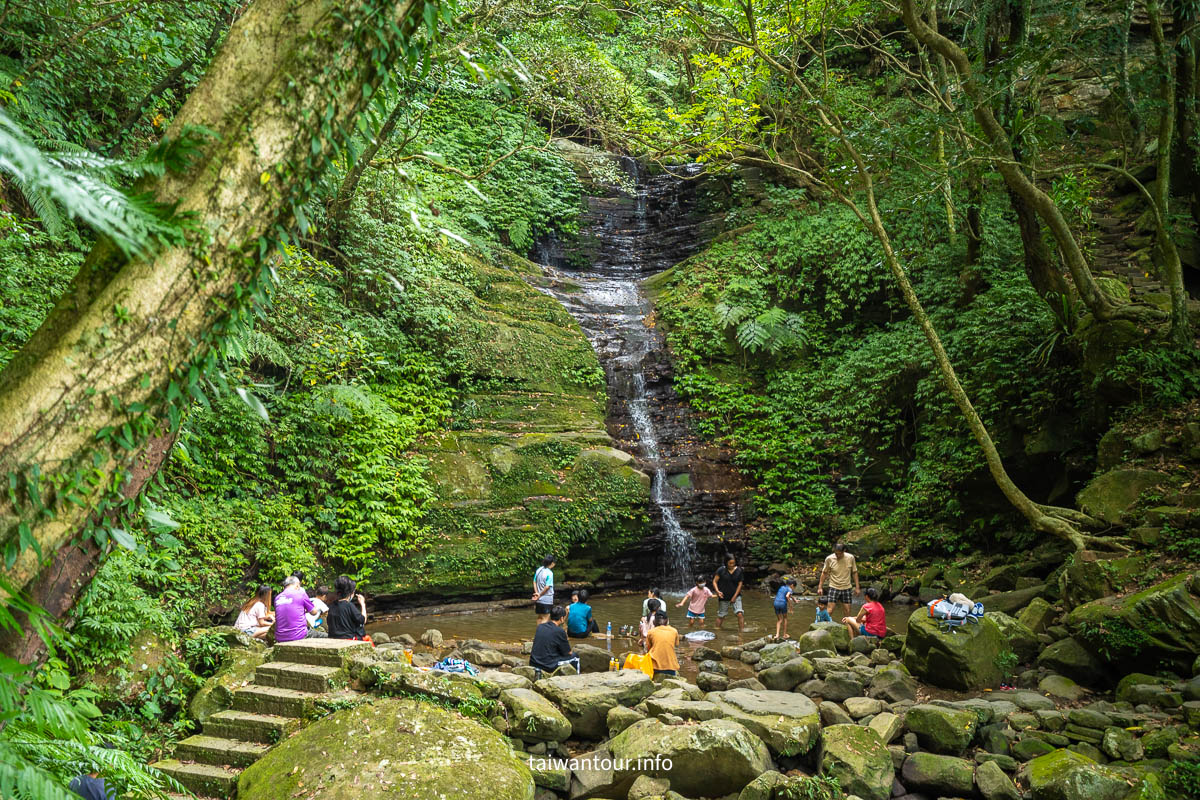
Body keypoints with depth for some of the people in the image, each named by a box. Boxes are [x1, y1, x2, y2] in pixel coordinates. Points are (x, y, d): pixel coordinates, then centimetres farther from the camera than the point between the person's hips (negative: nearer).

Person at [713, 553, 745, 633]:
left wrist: (735, 596, -6)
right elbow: (714, 581, -3)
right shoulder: (721, 570, -9)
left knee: (740, 614, -15)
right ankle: (717, 629, 27)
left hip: (735, 596, 1)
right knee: (721, 616, 9)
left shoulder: (739, 570, -4)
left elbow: (740, 584, 0)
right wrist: (717, 591, -20)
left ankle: (741, 630, -9)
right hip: (724, 597, -1)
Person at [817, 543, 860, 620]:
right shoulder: (829, 559, -11)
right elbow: (824, 573, 1)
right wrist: (820, 587, 1)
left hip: (846, 588, 2)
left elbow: (854, 572, 4)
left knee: (848, 610, 5)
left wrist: (857, 587, 3)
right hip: (834, 587, -2)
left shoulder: (850, 558, -7)